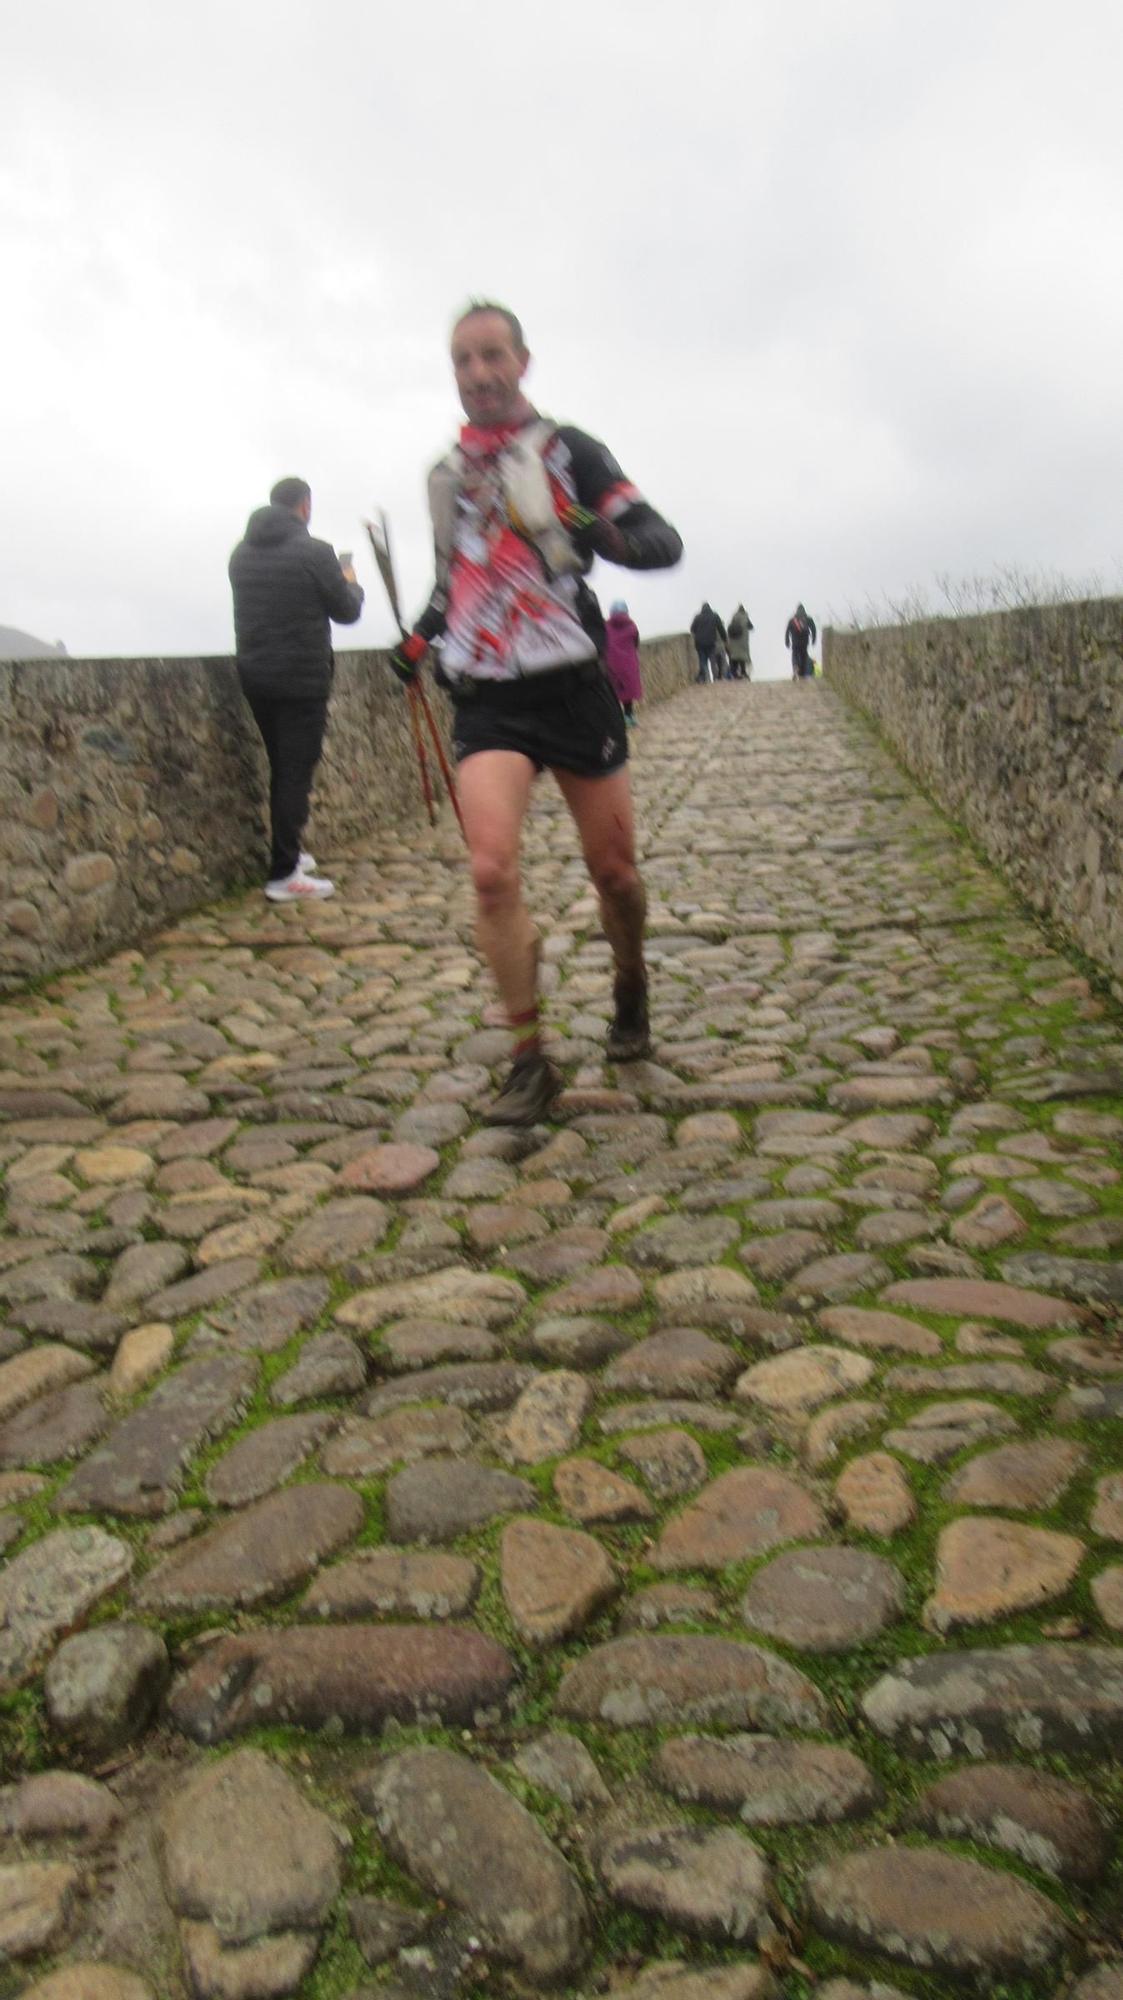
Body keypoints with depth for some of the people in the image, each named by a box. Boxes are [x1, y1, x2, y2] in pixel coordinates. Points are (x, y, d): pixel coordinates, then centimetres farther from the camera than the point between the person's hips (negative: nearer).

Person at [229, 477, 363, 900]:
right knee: (296, 773, -4)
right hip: (301, 679, -7)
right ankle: (284, 875, -6)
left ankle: (287, 852, 28)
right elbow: (347, 611, -3)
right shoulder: (315, 552, -10)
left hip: (253, 674, 7)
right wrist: (350, 583, 19)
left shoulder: (241, 553, 10)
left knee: (282, 769, 19)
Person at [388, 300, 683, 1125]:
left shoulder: (567, 449, 1)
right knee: (492, 871, -16)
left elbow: (662, 542, -8)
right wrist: (421, 634, 14)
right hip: (486, 700, 3)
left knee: (614, 870, 3)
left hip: (572, 687, -2)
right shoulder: (446, 474, 16)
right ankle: (531, 1062, -6)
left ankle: (631, 990, 34)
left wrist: (601, 532, -28)